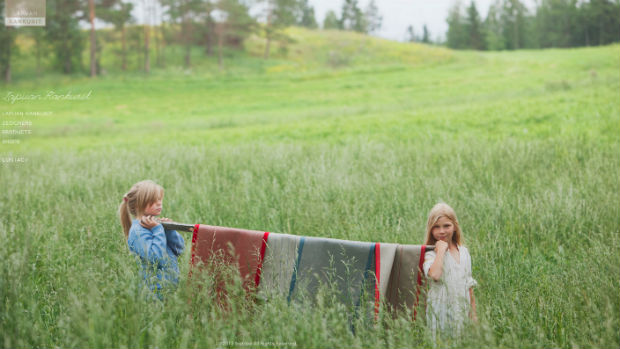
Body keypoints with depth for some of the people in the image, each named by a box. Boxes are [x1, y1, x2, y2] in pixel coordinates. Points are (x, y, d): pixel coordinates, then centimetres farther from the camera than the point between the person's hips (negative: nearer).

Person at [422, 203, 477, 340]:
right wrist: (441, 250, -17)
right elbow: (435, 275, -28)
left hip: (462, 311, 5)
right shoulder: (430, 253, -7)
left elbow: (469, 285, 16)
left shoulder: (464, 252, 10)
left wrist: (474, 313, 15)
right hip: (440, 311, -5)